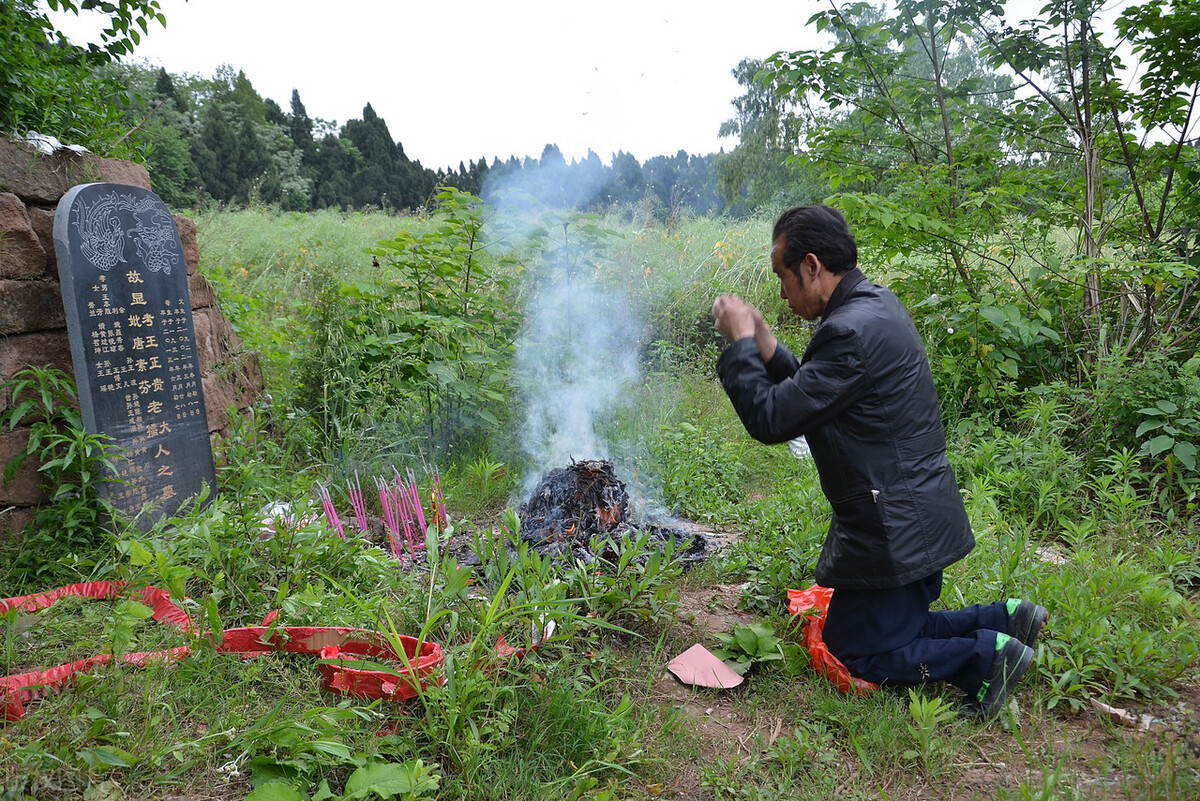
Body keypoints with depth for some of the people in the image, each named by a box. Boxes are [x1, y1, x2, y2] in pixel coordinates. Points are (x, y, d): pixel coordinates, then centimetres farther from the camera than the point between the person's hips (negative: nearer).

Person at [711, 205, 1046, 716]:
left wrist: (740, 340, -14)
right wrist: (761, 340, 2)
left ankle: (988, 655, 5)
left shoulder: (852, 331, -28)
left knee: (857, 652, 7)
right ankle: (1004, 618, 19)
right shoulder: (876, 304, 5)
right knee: (902, 627, 25)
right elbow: (807, 396, 11)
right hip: (917, 513, 10)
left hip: (893, 529, -10)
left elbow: (770, 418, -25)